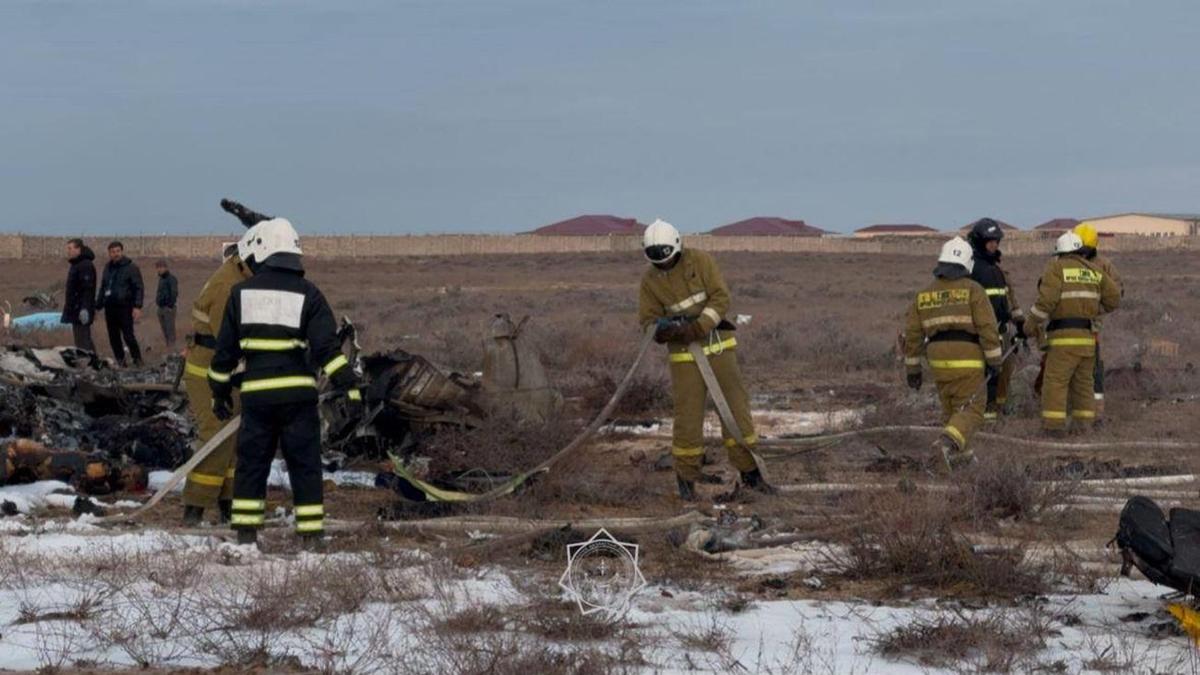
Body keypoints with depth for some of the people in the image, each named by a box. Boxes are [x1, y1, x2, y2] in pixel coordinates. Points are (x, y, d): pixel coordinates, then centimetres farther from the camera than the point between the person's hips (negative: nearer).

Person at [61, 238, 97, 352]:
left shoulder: (86, 266, -14)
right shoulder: (75, 265, 19)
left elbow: (88, 288, -22)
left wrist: (85, 308, -27)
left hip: (81, 310, -11)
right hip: (75, 310, 11)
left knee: (82, 340, -12)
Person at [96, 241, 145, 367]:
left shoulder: (131, 268, -2)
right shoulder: (108, 268, 17)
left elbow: (139, 288, -7)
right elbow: (102, 288, 24)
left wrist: (137, 307, -17)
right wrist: (98, 306, 21)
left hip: (125, 307, -6)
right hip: (110, 308, 6)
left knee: (128, 336, -11)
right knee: (113, 337, 6)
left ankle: (137, 361, -2)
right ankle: (120, 361, 14)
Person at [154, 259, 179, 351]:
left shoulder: (171, 279, -12)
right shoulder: (161, 278, 16)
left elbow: (174, 293, -18)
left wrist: (170, 306, -19)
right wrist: (158, 302, 13)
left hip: (168, 308, -9)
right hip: (161, 308, 9)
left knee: (170, 329, -7)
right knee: (164, 329, 12)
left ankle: (171, 347, -6)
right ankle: (168, 346, 19)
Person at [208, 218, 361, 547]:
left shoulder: (242, 292, 5)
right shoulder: (307, 294, -1)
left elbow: (225, 350, 9)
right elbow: (327, 347, -9)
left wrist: (219, 391, 19)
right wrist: (349, 387, -9)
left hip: (256, 394, 1)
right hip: (298, 393, -1)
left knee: (251, 463, 10)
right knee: (305, 465, 4)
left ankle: (246, 532, 10)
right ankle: (310, 535, 2)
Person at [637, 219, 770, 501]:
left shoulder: (701, 261, -9)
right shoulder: (650, 281, -3)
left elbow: (721, 299, -14)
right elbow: (647, 321, -2)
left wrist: (697, 328, -25)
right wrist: (662, 329, -26)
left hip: (719, 346, 0)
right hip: (685, 355, 0)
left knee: (736, 408, 0)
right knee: (688, 416, -2)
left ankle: (749, 472, 10)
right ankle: (686, 477, 14)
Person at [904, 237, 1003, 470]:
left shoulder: (923, 295, 9)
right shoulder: (973, 290, -5)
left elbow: (912, 335, 9)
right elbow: (987, 327, -11)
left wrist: (913, 369, 14)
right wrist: (994, 361, -5)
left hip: (939, 361, 5)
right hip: (968, 360, -5)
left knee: (951, 408, 20)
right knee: (970, 411, -3)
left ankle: (960, 454, 24)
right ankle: (946, 444, -26)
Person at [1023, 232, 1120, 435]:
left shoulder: (1056, 268, -2)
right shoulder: (1094, 270, 14)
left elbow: (1046, 299, -13)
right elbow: (1113, 298, 13)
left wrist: (1031, 324, -2)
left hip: (1064, 335, -6)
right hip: (1087, 334, 6)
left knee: (1055, 381, -5)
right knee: (1084, 380, 15)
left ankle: (1054, 424, -11)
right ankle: (1085, 423, 16)